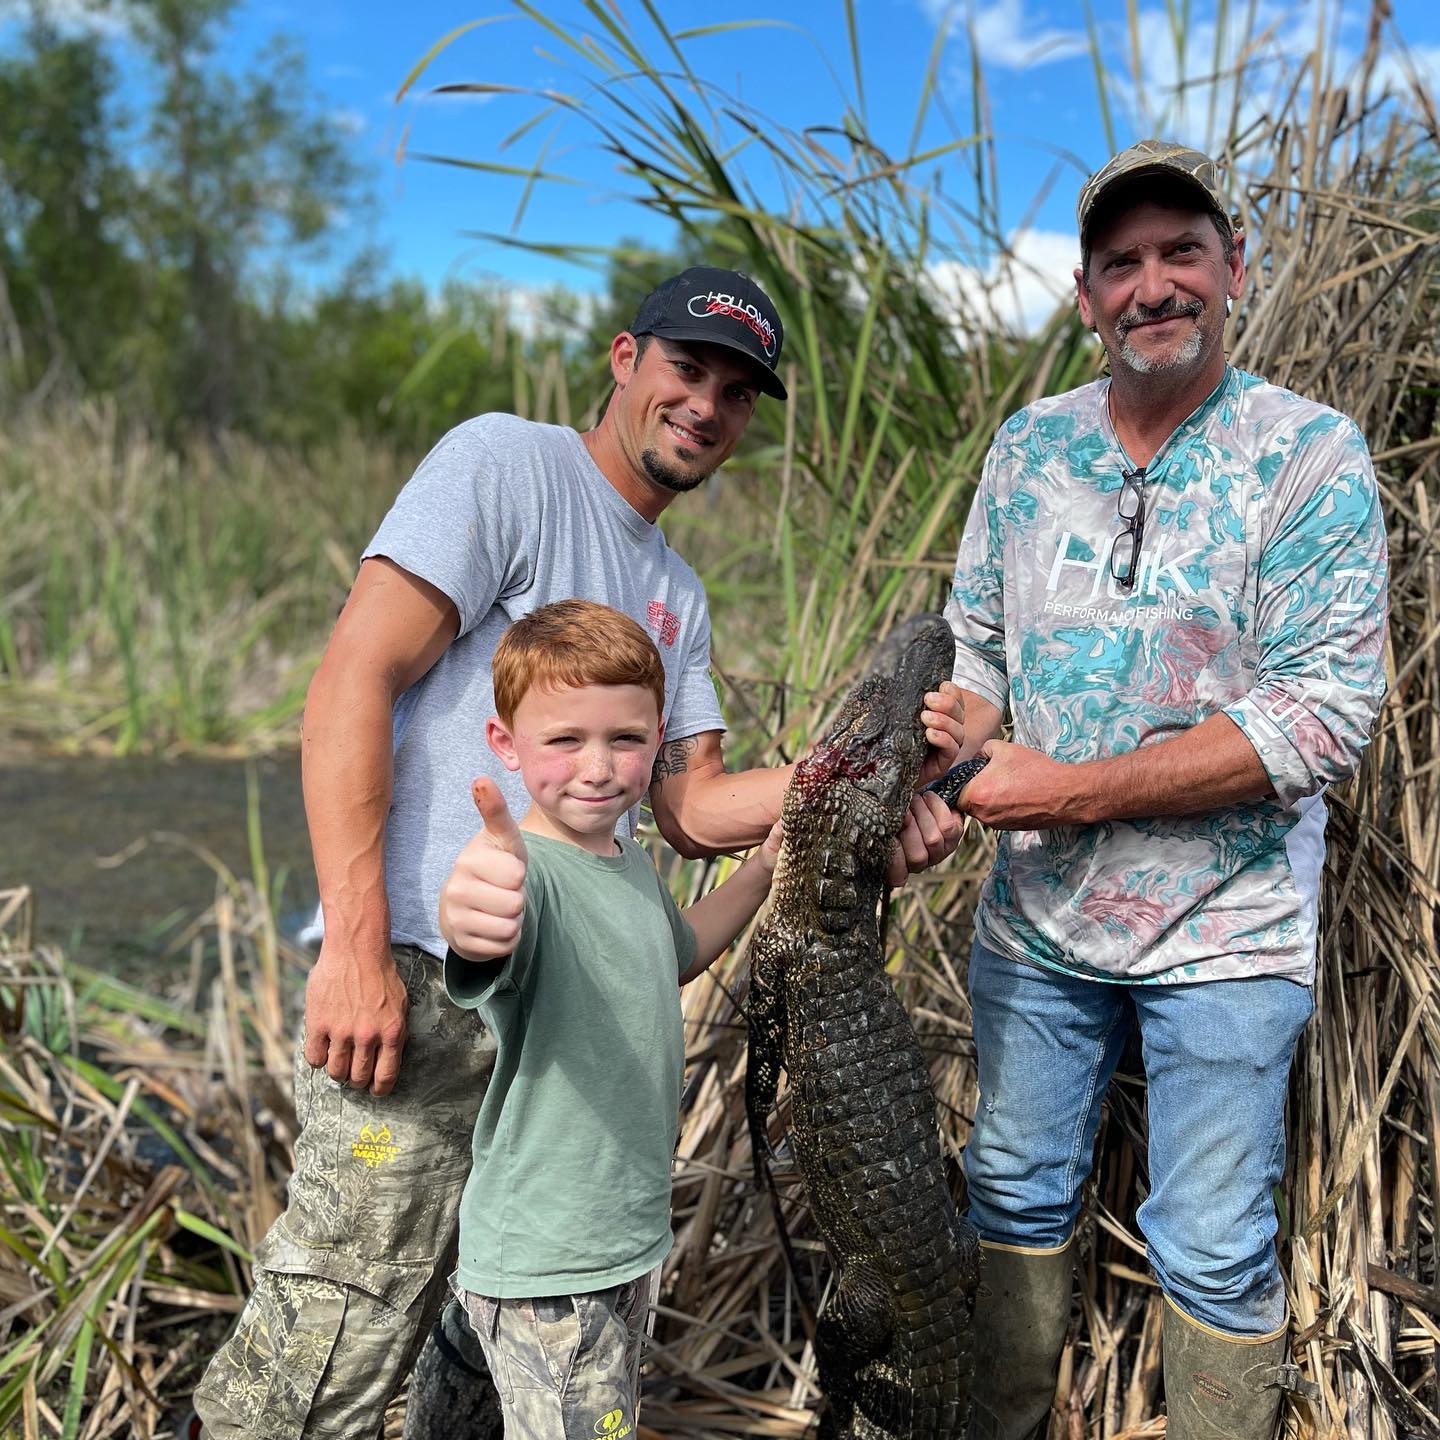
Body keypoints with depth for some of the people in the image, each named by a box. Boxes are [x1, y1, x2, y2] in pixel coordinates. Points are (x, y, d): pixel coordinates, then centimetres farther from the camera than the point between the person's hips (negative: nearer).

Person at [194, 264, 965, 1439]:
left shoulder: (676, 595, 20)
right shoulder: (506, 462, -4)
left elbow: (692, 808, 15)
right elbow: (352, 681, -14)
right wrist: (356, 947, -21)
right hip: (425, 982, -8)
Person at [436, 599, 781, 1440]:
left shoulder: (631, 861, 2)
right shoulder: (529, 871, -24)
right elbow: (495, 933, -49)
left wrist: (763, 870, 13)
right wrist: (468, 917, -71)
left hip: (630, 1236, 8)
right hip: (543, 1270, -8)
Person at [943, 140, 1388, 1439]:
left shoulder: (1309, 453, -12)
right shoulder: (1029, 444, 3)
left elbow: (1329, 713, -19)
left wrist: (1073, 792, -22)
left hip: (1222, 931, -4)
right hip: (1034, 914, 5)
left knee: (1216, 1254, 8)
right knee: (1018, 1191, 19)